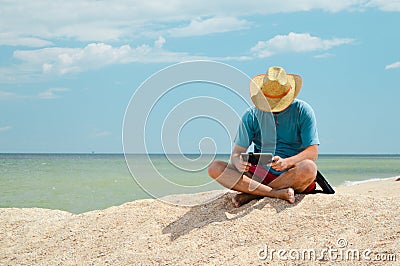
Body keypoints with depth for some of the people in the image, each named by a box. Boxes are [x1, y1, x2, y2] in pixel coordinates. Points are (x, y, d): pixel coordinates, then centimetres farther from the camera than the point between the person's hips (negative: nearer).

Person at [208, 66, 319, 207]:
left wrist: (287, 162, -29)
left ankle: (251, 194, -25)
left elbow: (313, 153, -9)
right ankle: (276, 193, -32)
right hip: (260, 173, 2)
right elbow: (237, 152, 1)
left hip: (293, 175, -2)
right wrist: (238, 163, -25)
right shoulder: (252, 115, 3)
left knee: (309, 168, -38)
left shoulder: (302, 111, -3)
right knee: (215, 168, -19)